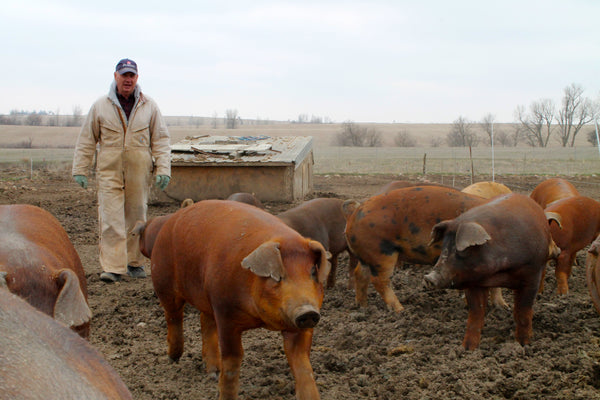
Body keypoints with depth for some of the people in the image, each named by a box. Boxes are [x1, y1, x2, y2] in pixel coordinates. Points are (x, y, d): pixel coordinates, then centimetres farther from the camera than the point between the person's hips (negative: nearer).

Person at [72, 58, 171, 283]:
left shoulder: (149, 107, 7)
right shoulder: (100, 106, 6)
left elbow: (161, 139, 7)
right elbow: (86, 140, 10)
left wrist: (163, 169, -3)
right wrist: (80, 169, 5)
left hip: (139, 172, 1)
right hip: (109, 171, -1)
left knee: (136, 218, 8)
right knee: (111, 219, -8)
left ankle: (135, 263, 21)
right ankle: (112, 267, -9)